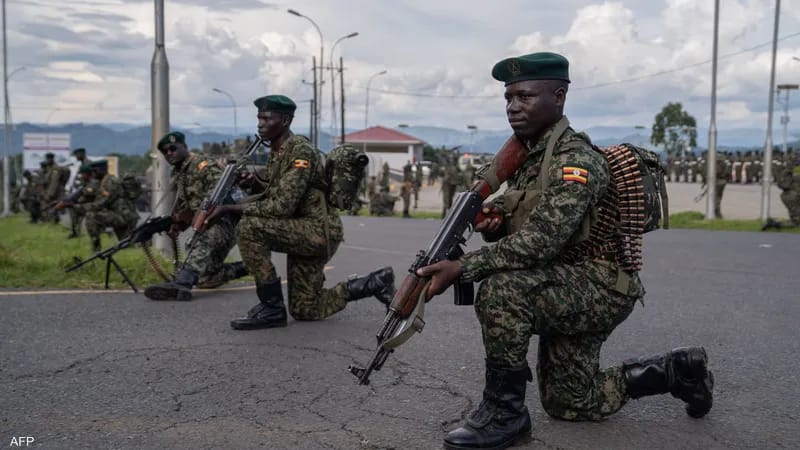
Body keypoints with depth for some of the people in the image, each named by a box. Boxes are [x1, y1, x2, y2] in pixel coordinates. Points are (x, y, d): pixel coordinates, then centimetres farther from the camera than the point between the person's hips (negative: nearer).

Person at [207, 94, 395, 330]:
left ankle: (272, 308, -16)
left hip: (318, 231, -10)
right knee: (305, 310, 14)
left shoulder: (300, 151, -18)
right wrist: (253, 180, -3)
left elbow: (283, 206, -26)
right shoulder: (276, 151, 10)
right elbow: (273, 193, 16)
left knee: (248, 228, -27)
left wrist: (234, 208, -22)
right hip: (303, 233, 10)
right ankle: (374, 283, 26)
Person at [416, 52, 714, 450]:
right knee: (571, 404, 18)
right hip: (563, 290, 9)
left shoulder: (575, 160, -21)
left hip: (600, 289, -9)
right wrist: (492, 222, -11)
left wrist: (462, 268, -35)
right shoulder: (525, 154, 6)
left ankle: (504, 412, -16)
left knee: (501, 289, -33)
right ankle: (675, 370, 34)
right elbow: (518, 227, 13)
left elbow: (541, 241, -32)